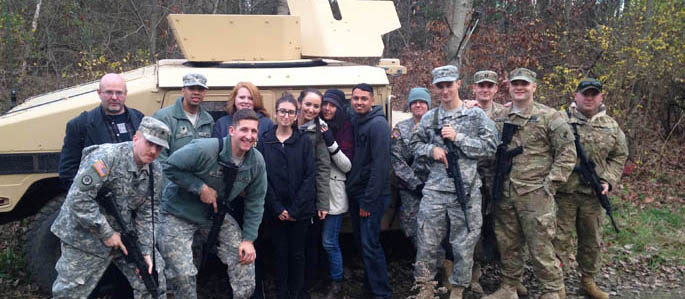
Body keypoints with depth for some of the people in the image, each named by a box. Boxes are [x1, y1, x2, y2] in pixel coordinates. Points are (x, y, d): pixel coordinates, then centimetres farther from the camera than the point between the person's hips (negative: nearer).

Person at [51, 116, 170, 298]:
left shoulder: (155, 171, -2)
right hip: (86, 236, -6)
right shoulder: (106, 157, -23)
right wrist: (107, 234, -22)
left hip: (125, 235, 6)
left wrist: (146, 251, -7)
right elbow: (79, 199, -27)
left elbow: (147, 214, 2)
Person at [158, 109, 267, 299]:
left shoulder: (256, 161, -10)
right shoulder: (205, 149, -28)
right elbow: (170, 167, -20)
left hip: (216, 214, 5)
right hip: (179, 214, -5)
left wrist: (248, 239, -7)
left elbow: (255, 202, -3)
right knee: (183, 275, -7)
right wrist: (201, 188, -26)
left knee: (245, 258, -2)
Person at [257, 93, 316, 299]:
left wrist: (295, 210, -11)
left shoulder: (304, 141, 0)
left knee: (297, 254, 8)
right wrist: (278, 208, -10)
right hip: (275, 210, 1)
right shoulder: (264, 141, 1)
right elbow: (262, 177, -3)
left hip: (300, 211, 0)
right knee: (280, 253, 9)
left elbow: (309, 176, -4)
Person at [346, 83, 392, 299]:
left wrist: (368, 200, -19)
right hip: (355, 192, 8)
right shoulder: (354, 122, 11)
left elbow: (380, 165, -19)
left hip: (372, 194, -8)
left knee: (370, 244, -7)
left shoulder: (378, 125, -14)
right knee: (361, 241, 15)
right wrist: (350, 188, 8)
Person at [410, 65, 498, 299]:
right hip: (435, 190, 2)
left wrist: (458, 138, -12)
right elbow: (416, 145, 17)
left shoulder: (476, 115, 1)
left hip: (467, 191, -2)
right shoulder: (429, 118, 10)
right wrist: (431, 150, -4)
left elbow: (490, 147, -5)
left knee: (464, 244, 6)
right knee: (426, 242, 5)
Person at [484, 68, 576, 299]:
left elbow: (567, 152, -4)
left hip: (536, 194, -5)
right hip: (504, 195, 5)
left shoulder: (549, 117, -3)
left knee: (540, 246, -2)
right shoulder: (498, 119, 11)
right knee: (507, 245, 13)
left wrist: (550, 184, -8)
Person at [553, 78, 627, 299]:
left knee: (592, 239, 15)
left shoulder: (611, 127, 8)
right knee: (560, 237, 1)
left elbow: (619, 156, 13)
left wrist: (608, 181, 0)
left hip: (593, 193, 4)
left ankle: (588, 280, 32)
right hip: (564, 192, -4)